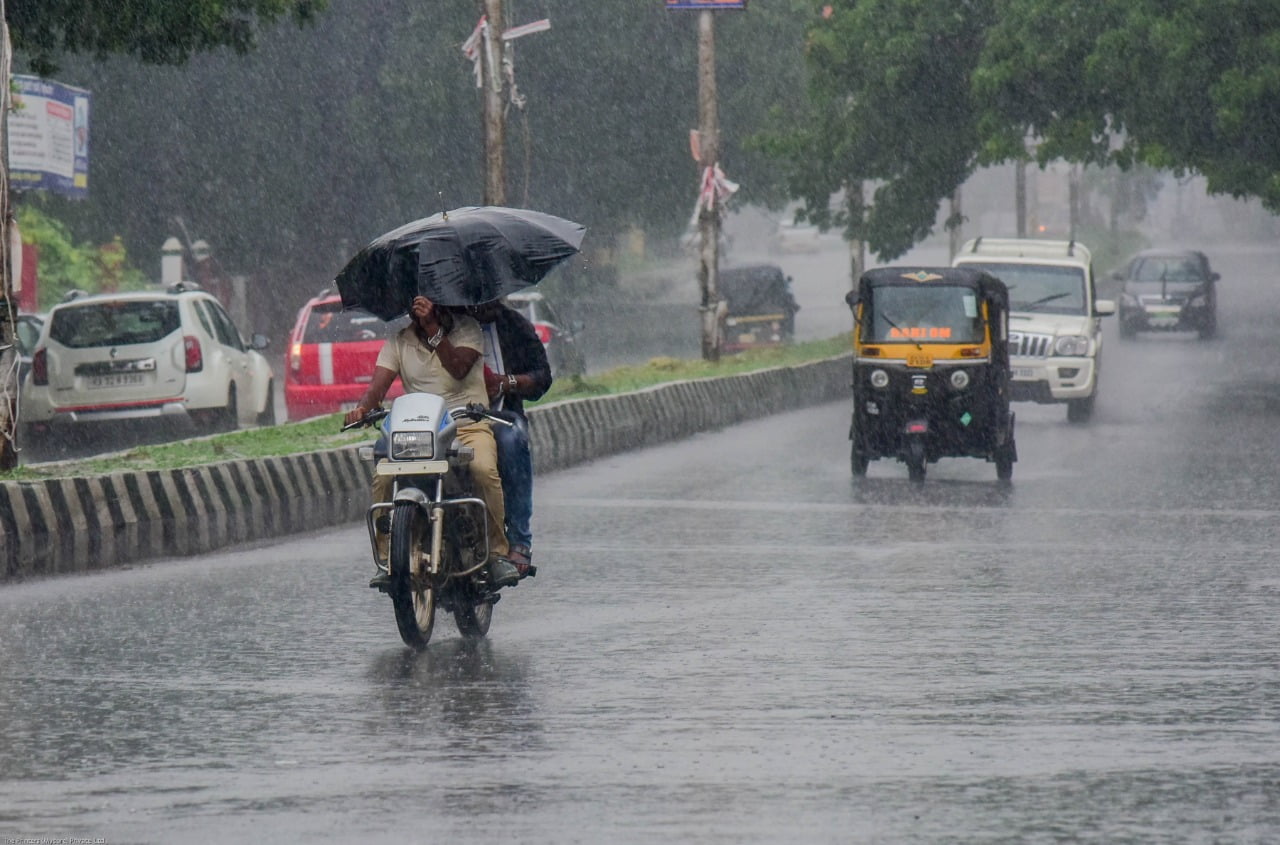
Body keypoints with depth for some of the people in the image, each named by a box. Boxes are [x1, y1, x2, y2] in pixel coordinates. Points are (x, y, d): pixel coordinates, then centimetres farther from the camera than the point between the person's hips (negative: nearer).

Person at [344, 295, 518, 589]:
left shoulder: (466, 328, 3)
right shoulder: (399, 341, 10)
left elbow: (459, 369, -16)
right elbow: (378, 385, -2)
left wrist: (433, 328, -26)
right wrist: (362, 408, -24)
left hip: (468, 424, -2)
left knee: (484, 470, -33)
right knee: (383, 478, -24)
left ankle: (499, 553, -20)